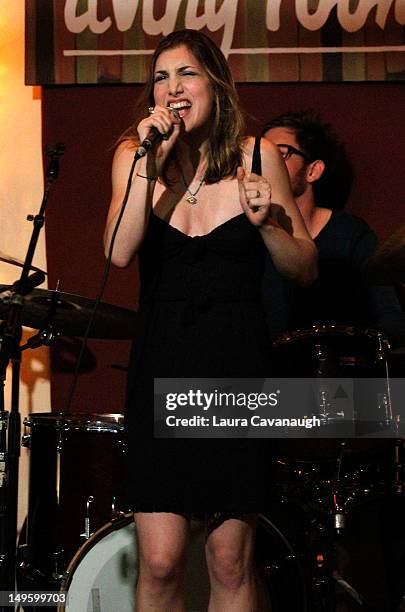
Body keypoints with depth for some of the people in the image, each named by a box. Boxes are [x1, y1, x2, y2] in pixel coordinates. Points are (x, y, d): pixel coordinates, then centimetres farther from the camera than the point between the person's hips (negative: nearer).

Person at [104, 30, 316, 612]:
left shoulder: (256, 156, -1)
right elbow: (119, 252, -15)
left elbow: (305, 271, 3)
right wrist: (151, 163, -20)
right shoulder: (134, 155, 3)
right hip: (161, 365, 1)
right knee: (159, 562, -6)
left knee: (230, 563, 3)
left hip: (236, 368, -1)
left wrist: (266, 222, -15)